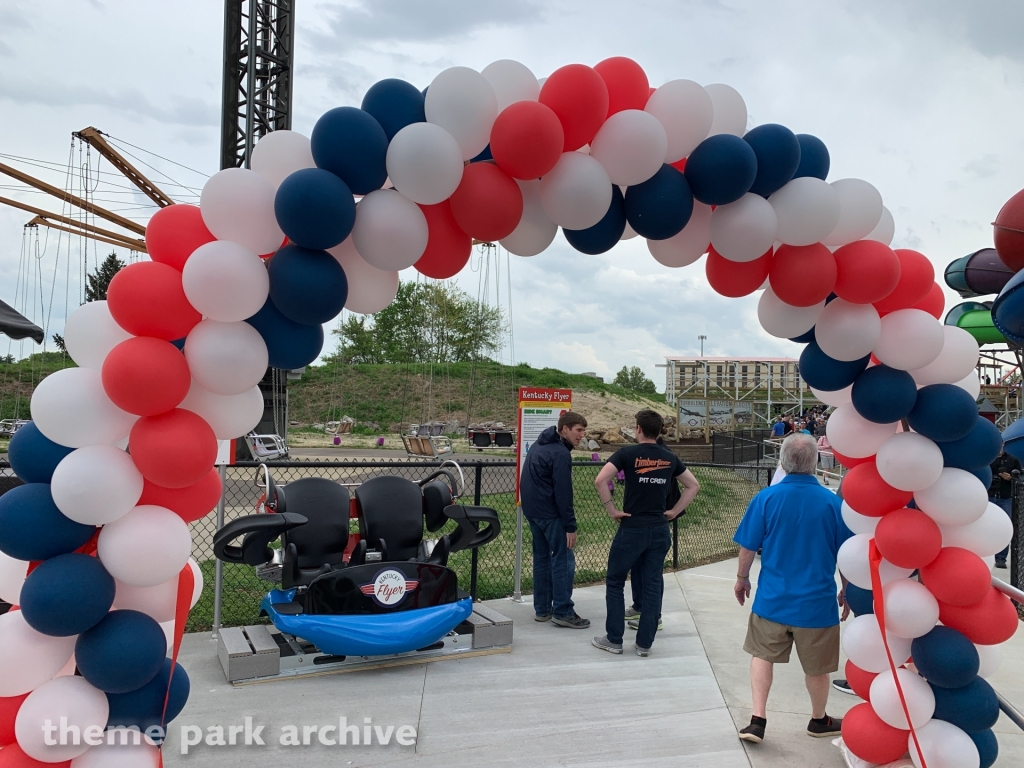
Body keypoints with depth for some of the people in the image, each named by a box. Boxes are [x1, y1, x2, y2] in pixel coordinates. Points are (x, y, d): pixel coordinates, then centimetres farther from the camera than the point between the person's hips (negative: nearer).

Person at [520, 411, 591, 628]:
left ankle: (542, 609, 20)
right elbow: (563, 493, -20)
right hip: (549, 513, -10)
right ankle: (562, 612, 0)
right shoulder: (560, 453, -17)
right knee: (563, 561, -3)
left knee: (542, 558, 15)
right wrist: (571, 526, -16)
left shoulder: (539, 445, 13)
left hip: (532, 510, 10)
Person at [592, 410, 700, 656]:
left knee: (615, 582, 10)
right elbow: (693, 485, 13)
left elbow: (600, 480, -20)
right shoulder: (670, 458, 5)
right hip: (660, 530, 4)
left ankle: (614, 640, 14)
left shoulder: (628, 453, -9)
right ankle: (644, 643, 15)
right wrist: (674, 511, 11)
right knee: (653, 585, 10)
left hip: (632, 528, -4)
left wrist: (611, 510, -11)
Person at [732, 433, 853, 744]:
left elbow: (748, 546, -6)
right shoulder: (833, 502, -12)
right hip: (817, 599, 0)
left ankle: (758, 720, 13)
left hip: (772, 597, 0)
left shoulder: (766, 498, -12)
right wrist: (847, 590, 14)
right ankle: (819, 720, 39)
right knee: (816, 665, 19)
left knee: (763, 654, 18)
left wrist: (741, 578, 11)